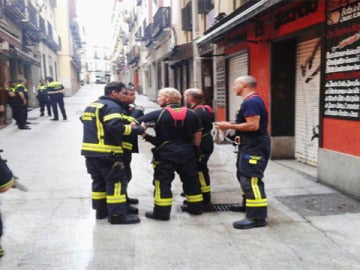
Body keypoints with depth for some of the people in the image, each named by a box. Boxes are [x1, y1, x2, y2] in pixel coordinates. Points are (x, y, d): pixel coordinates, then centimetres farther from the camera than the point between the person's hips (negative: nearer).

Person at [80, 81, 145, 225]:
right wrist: (137, 129, -20)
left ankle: (101, 210, 28)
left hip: (89, 150, 9)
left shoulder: (91, 105, 16)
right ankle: (117, 215, 1)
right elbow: (116, 126, -28)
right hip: (106, 152, -9)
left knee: (99, 181, 19)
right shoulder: (112, 106, -13)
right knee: (117, 181, -1)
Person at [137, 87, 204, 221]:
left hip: (166, 154, -4)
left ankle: (162, 212, 5)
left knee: (163, 182, 3)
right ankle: (196, 207, 27)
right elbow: (197, 134, 9)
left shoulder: (159, 114, -6)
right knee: (191, 180, 16)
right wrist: (194, 149, 17)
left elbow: (136, 123, -5)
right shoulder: (191, 114, 6)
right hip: (187, 153, 4)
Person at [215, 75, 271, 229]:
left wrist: (230, 126, -19)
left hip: (254, 147, -12)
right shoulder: (251, 101, 16)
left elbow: (253, 125, -27)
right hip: (250, 145, 12)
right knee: (244, 176, 22)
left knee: (251, 179, -13)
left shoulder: (251, 102, -19)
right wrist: (231, 125, 12)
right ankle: (248, 204, 37)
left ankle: (257, 217, -11)